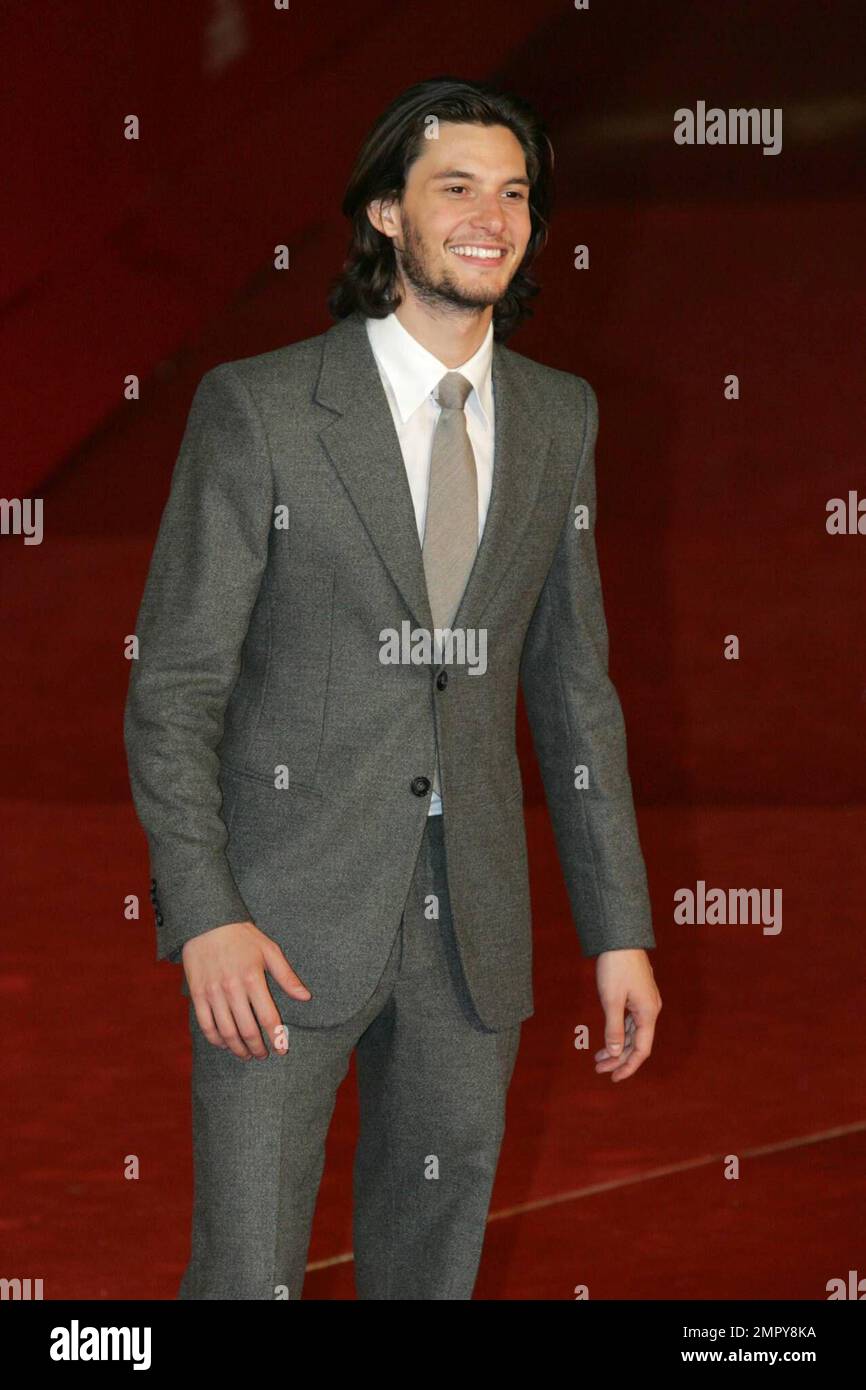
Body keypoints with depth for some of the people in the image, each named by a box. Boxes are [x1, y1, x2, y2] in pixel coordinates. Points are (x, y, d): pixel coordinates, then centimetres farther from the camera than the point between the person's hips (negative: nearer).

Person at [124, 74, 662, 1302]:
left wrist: (620, 928, 10)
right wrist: (203, 919, -17)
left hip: (471, 928, 4)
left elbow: (573, 684, 13)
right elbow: (172, 689, -6)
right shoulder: (260, 408, -6)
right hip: (288, 927, -4)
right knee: (248, 1275, -4)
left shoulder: (558, 419, 8)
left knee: (433, 1261, 11)